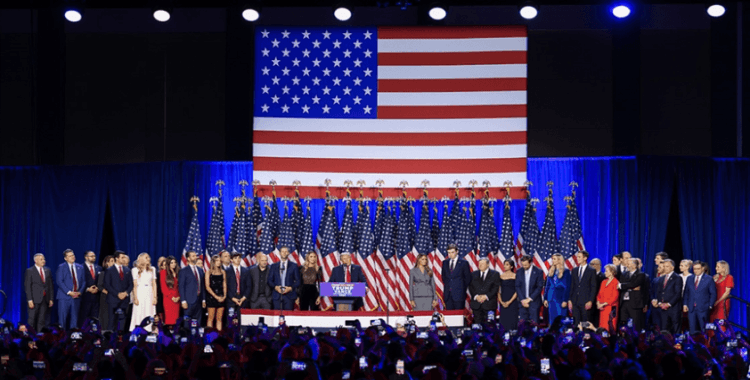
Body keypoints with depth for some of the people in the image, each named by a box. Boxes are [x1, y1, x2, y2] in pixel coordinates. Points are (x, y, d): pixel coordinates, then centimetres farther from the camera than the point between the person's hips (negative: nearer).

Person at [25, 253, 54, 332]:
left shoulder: (47, 270, 12)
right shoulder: (30, 271, -2)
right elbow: (27, 286, -6)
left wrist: (51, 299, 8)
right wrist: (30, 300, -13)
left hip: (45, 299, 4)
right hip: (35, 299, -4)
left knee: (42, 320, 5)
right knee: (32, 320, -3)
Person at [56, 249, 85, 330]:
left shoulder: (80, 268, 13)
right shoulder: (61, 267, 0)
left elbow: (83, 281, 13)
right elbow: (59, 282, -8)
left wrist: (80, 292, -5)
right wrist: (69, 292, -15)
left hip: (76, 296, 4)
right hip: (64, 297, -4)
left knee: (74, 318, 5)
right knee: (62, 318, -5)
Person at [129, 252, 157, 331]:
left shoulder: (152, 269, 13)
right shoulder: (136, 270, 4)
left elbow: (154, 284, 11)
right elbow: (135, 285, 1)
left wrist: (154, 297, 3)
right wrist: (135, 298, -8)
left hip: (149, 293, 3)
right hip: (139, 293, -3)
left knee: (148, 314, -3)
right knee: (138, 314, -7)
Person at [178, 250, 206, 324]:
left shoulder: (200, 270, 15)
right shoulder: (184, 271, -2)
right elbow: (181, 287, -5)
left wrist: (203, 299, 12)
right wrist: (183, 301, -12)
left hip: (199, 300, 5)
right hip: (189, 301, -5)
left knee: (197, 322, 5)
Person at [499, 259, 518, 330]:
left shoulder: (515, 276, -1)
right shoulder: (501, 276, 9)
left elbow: (517, 291, -5)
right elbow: (498, 290, 9)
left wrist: (509, 302, -11)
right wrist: (501, 302, -5)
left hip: (512, 302, -3)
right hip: (503, 303, 3)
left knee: (512, 321, -6)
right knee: (503, 321, 1)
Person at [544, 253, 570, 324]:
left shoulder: (565, 272, -4)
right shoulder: (551, 271, 11)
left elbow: (567, 287, -6)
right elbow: (547, 286, 14)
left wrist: (565, 300, -12)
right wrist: (545, 299, 8)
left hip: (560, 298, -5)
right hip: (551, 298, 5)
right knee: (552, 319, 6)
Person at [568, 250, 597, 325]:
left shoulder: (591, 271, -1)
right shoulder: (574, 270, 13)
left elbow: (593, 287, -3)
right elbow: (572, 286, 14)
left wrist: (590, 301, -11)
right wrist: (570, 300, 7)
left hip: (585, 302, -4)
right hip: (575, 301, 4)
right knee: (576, 322, 3)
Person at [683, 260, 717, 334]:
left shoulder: (709, 279, 1)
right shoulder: (689, 279, 13)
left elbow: (713, 294, 2)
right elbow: (686, 292, 16)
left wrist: (710, 306, -6)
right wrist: (685, 304, 5)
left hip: (703, 309, -3)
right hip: (691, 309, 3)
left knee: (704, 330, -2)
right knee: (693, 330, 0)